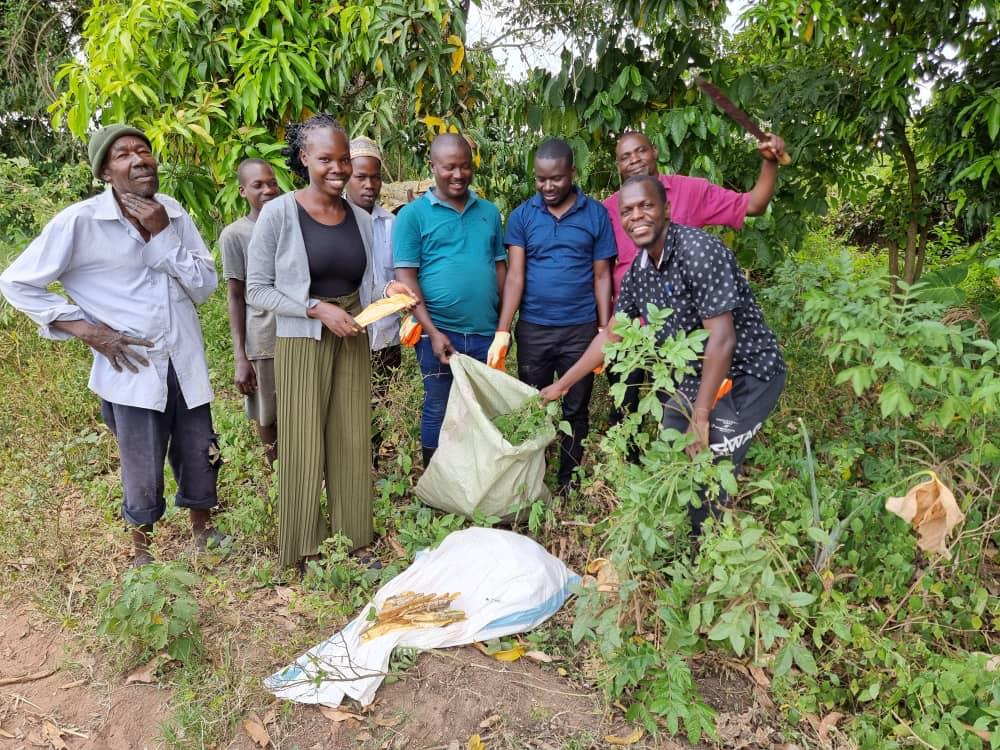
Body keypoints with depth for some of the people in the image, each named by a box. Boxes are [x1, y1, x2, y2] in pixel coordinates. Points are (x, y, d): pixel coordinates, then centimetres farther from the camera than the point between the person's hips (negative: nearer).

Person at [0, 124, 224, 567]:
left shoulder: (174, 215, 1)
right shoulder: (79, 222, -11)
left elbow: (205, 287, -5)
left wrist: (163, 234, -15)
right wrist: (87, 330, -11)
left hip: (187, 366, 4)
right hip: (132, 371, -4)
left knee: (201, 460, 17)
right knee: (143, 477, 9)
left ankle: (201, 532, 42)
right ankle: (140, 551, 35)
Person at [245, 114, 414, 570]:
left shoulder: (361, 219, 7)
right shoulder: (278, 213, -9)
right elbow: (257, 290, -8)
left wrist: (386, 291, -8)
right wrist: (317, 309, -19)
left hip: (352, 341, 5)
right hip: (301, 342, -4)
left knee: (353, 443, 10)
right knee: (305, 446, 2)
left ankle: (354, 541, 26)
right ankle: (304, 553, 19)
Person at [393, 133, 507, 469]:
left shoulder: (489, 212, 10)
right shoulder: (413, 214, -3)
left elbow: (500, 266, 14)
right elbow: (405, 276, -8)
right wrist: (432, 332, -15)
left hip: (486, 332, 4)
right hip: (440, 332, -4)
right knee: (439, 409, 9)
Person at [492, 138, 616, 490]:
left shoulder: (596, 214, -1)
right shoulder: (522, 216, -1)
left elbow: (602, 277, 1)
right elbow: (514, 275, -6)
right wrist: (501, 332, -14)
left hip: (581, 329, 0)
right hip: (533, 329, 1)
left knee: (576, 410, 10)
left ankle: (569, 482, 26)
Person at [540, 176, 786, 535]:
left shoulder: (697, 250, -25)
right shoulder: (638, 271, -1)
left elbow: (721, 339, -28)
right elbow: (609, 336, 11)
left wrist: (700, 418, -24)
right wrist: (561, 385, 13)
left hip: (745, 375, -8)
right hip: (695, 378, 8)